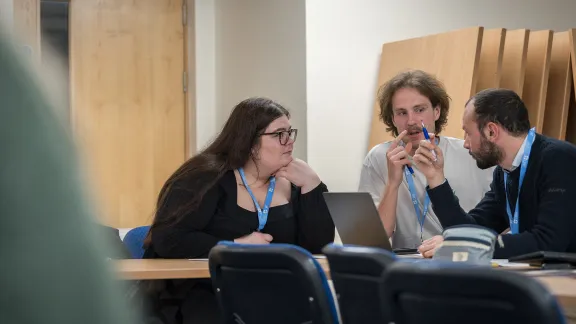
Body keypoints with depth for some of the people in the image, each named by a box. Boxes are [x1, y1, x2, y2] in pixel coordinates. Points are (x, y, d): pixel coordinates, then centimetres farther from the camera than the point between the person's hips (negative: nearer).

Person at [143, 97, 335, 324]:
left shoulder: (291, 185, 7)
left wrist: (311, 185, -9)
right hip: (199, 293, -5)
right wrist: (236, 246, -19)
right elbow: (167, 240, -18)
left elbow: (319, 247, -2)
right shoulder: (208, 177, -9)